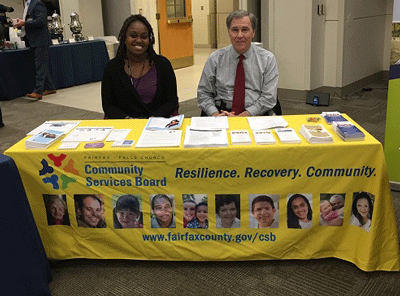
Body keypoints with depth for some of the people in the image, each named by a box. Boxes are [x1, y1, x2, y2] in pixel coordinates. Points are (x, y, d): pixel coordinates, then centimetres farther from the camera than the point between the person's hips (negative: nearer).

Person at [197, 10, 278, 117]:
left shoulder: (268, 59, 8)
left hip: (255, 115, 1)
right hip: (222, 112, 0)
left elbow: (269, 97, 1)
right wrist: (215, 114, -10)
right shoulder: (215, 59, 10)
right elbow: (203, 94, 10)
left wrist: (243, 116, -12)